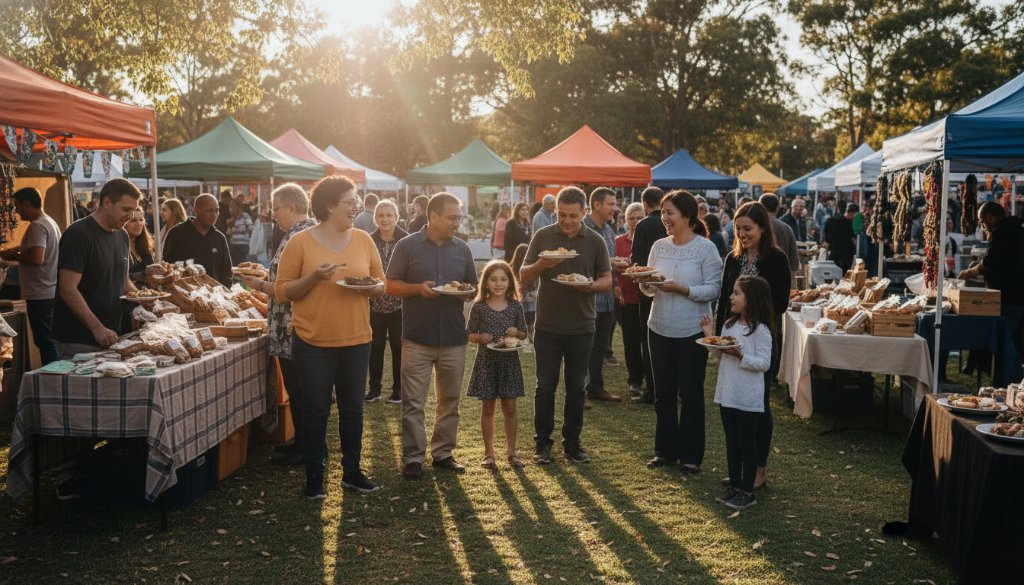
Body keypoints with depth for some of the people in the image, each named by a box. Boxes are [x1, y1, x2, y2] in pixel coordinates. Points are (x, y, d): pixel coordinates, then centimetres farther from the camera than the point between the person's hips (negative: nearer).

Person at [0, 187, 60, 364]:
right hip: (51, 291, 10)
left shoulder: (37, 226, -16)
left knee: (45, 341, -5)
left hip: (40, 294, -10)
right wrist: (19, 251, 17)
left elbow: (37, 258, -26)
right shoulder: (50, 222, 14)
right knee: (48, 339, 14)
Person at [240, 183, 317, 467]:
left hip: (292, 332, -10)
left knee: (298, 392, 2)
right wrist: (268, 279, 16)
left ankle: (304, 450, 12)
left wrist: (260, 285, -9)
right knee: (302, 390, 18)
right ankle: (303, 443, 29)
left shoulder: (295, 238, -21)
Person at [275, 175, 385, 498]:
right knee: (316, 410, 5)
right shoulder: (300, 242, -6)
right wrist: (313, 277, -21)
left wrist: (370, 287, -12)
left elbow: (381, 283, 10)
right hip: (313, 341, -3)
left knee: (353, 408, 11)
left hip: (356, 340, 3)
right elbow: (282, 290, -5)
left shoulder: (363, 239, 4)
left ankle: (352, 471, 25)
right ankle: (314, 476, 18)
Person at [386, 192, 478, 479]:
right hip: (417, 338, -4)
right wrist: (418, 288, -18)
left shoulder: (462, 249, 9)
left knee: (450, 401, 10)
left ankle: (443, 453, 22)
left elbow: (473, 289, 16)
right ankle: (413, 458, 8)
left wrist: (466, 294, -8)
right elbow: (391, 285, -1)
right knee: (413, 403, 0)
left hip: (454, 338, 4)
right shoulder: (407, 246, -3)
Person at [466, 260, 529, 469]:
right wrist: (481, 338, -18)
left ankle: (511, 451, 19)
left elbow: (524, 334, 9)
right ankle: (489, 453, 16)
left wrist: (516, 333, -12)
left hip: (509, 361, 1)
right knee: (488, 408, 7)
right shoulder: (479, 307, -4)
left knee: (509, 408, 6)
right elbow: (470, 335, 2)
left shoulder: (515, 307, 1)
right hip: (486, 361, -1)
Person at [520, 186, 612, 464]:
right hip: (547, 325, -1)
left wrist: (590, 285, -19)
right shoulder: (543, 236, -1)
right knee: (545, 386, 4)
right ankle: (542, 442, 15)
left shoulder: (595, 241, 0)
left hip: (581, 327, 1)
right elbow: (524, 276, -1)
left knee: (576, 387, 9)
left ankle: (572, 441, 20)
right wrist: (542, 264, -21)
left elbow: (607, 280, 4)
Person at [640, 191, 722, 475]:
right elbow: (649, 289, 11)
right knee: (663, 393, 12)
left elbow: (714, 290, -14)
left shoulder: (706, 248, -9)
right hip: (660, 328, 5)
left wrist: (680, 289, -24)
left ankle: (690, 455, 18)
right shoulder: (659, 246, 5)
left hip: (692, 331, -5)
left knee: (690, 395, 6)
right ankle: (665, 450, 25)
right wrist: (645, 283, -11)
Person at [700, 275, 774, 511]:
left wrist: (740, 355, -28)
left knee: (747, 443, 3)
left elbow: (764, 363, -17)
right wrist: (710, 337, 2)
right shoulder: (729, 325, 8)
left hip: (748, 398, -7)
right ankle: (734, 486, 26)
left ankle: (747, 491, 13)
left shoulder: (760, 330, -15)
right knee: (731, 442, 15)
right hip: (727, 394, 7)